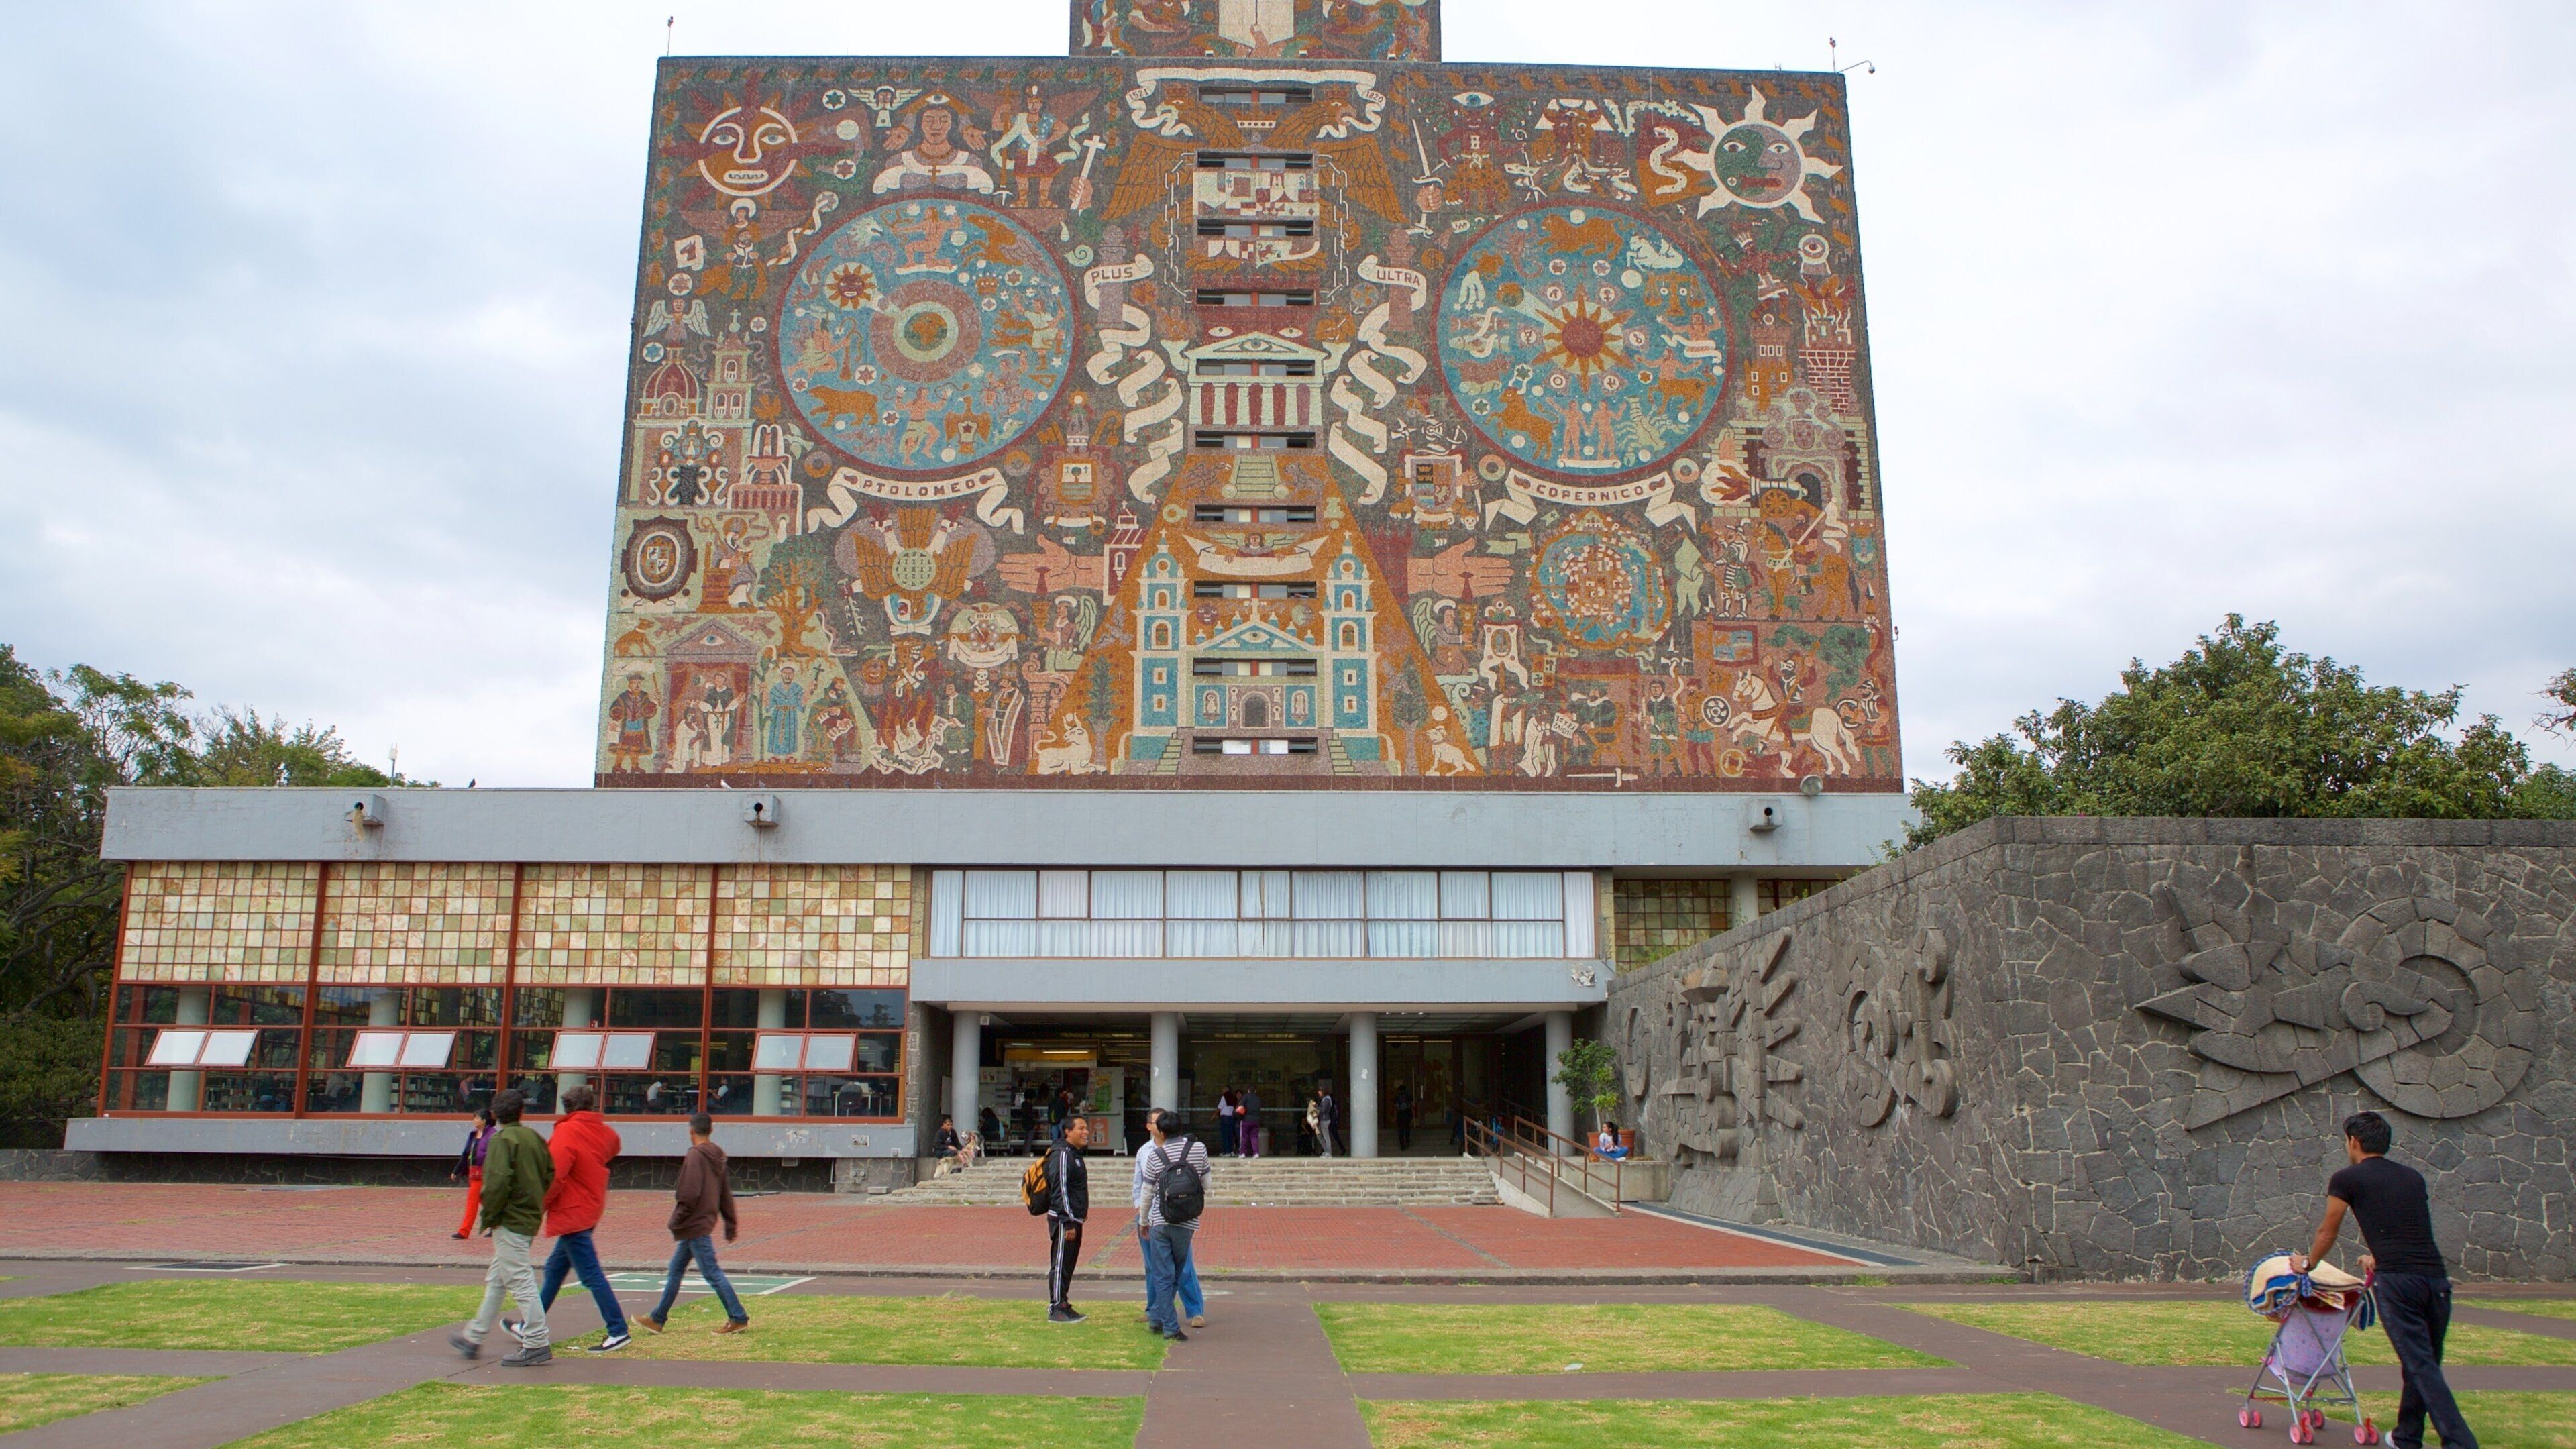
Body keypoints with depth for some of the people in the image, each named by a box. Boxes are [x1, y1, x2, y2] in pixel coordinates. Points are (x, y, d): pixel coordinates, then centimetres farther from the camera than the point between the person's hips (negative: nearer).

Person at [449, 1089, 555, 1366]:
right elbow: (550, 1175, 13)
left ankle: (537, 1345, -6)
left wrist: (489, 1216, -13)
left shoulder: (502, 1140, -13)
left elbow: (497, 1181, -24)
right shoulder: (534, 1138, 10)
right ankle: (473, 1338, 31)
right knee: (495, 1281, 19)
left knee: (520, 1281, -7)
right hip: (530, 1219, 9)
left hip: (509, 1222, -9)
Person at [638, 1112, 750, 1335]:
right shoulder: (717, 1156, 11)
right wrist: (731, 1224, 18)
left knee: (712, 1273, -6)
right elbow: (726, 1194, 14)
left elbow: (689, 1195, -22)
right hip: (705, 1222, 9)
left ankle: (738, 1318, -4)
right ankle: (658, 1318, 26)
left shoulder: (695, 1156, -16)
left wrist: (676, 1222, -11)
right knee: (675, 1270, 17)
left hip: (695, 1225, -9)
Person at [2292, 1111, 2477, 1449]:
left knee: (2422, 1368, -6)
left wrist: (2307, 1263, 37)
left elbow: (2327, 1233, 19)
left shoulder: (2347, 1179, 6)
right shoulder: (2413, 1177, 22)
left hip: (2398, 1282, -6)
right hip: (2437, 1279, 6)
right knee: (2424, 1364, 18)